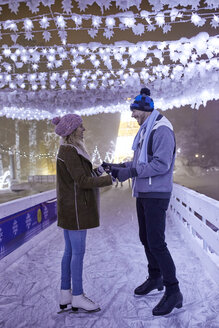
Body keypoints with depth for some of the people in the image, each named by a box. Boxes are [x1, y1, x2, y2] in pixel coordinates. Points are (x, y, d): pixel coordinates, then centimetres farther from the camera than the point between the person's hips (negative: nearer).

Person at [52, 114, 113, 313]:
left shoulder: (68, 150, 14)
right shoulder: (70, 152, -17)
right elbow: (82, 181, -21)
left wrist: (96, 172, 6)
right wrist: (110, 179, -17)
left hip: (70, 208, 10)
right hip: (75, 208, -10)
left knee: (70, 251, 13)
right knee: (78, 252, -2)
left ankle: (65, 295, 21)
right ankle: (77, 297, 9)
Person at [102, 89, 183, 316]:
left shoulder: (162, 130, -16)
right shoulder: (145, 130, 14)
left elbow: (161, 164, -25)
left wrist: (130, 173, -26)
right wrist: (117, 167, 5)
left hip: (156, 195, -10)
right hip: (143, 193, 10)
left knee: (156, 242, -10)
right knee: (145, 238, 17)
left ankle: (173, 292, 1)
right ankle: (155, 278, 34)